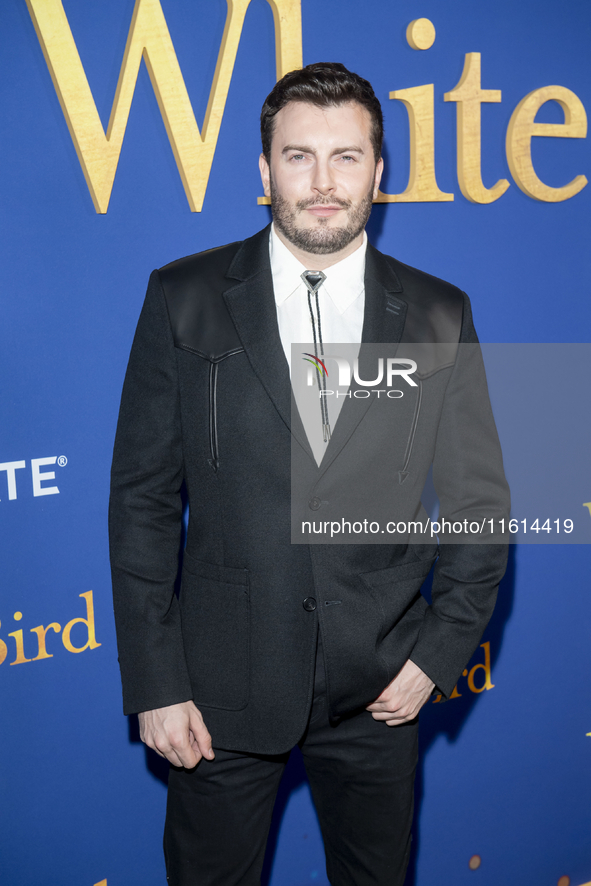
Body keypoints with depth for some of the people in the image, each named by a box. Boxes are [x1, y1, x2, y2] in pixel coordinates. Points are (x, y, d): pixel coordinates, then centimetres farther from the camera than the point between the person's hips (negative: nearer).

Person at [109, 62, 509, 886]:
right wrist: (154, 683, -7)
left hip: (379, 691, 2)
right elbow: (143, 497, -5)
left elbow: (481, 501, 4)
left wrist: (441, 653, -3)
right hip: (222, 686, -1)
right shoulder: (184, 297, -5)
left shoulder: (439, 315, -1)